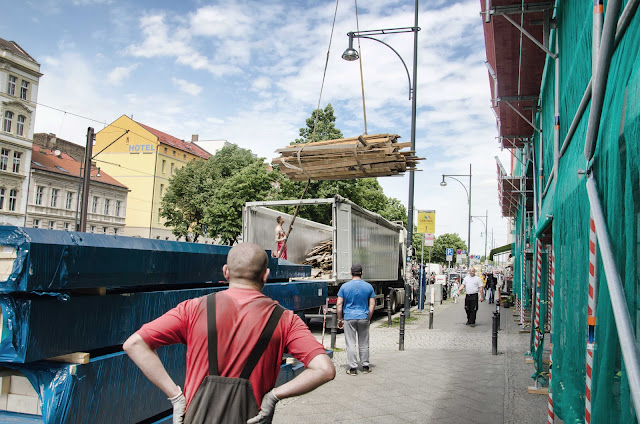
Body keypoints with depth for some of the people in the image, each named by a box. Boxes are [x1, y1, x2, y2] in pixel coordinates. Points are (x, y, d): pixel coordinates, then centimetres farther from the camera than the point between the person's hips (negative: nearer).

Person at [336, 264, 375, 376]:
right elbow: (372, 305, 1)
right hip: (363, 318, 2)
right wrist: (368, 319, 9)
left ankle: (353, 368, 8)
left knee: (351, 344, 5)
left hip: (349, 318, -1)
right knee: (364, 344, 13)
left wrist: (340, 319, 4)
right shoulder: (368, 286, 1)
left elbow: (339, 304, -3)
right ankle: (365, 366, 21)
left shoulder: (344, 286, -2)